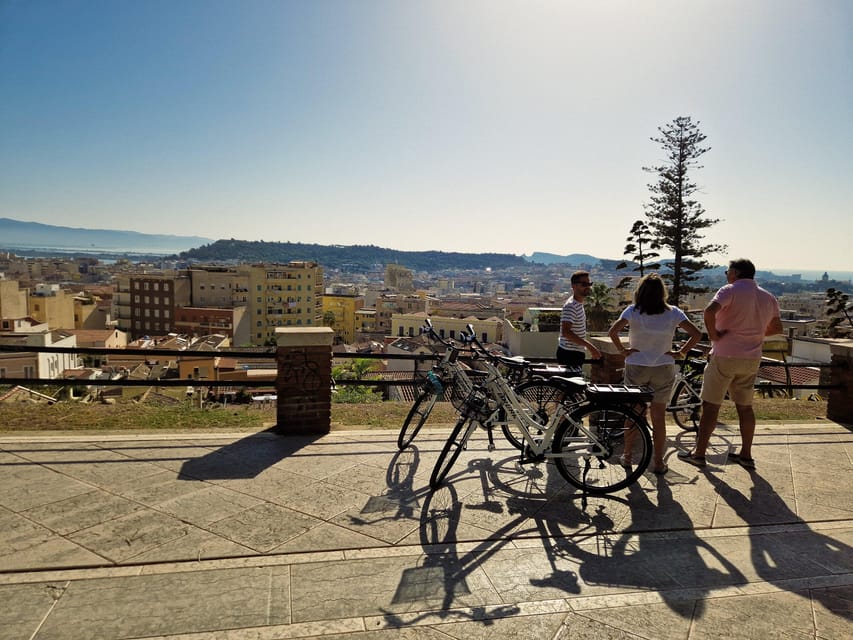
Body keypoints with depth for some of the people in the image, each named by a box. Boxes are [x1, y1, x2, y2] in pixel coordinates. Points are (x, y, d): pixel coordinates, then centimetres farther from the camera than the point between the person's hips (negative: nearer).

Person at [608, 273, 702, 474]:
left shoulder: (632, 311, -8)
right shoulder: (673, 313, -4)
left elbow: (612, 331, -20)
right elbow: (696, 334, -8)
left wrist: (623, 350, -7)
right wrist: (680, 353, 0)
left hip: (636, 367, 0)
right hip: (664, 369, 1)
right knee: (659, 416, 9)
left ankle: (627, 455, 25)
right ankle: (658, 462, 15)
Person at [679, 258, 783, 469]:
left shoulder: (730, 291, -10)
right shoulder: (769, 298, 10)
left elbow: (710, 311, -28)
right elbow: (777, 328, 20)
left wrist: (713, 334, -16)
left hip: (725, 356, -6)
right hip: (751, 359, 6)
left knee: (711, 405, 1)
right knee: (745, 407, 16)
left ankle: (699, 453, 6)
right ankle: (746, 455, 22)